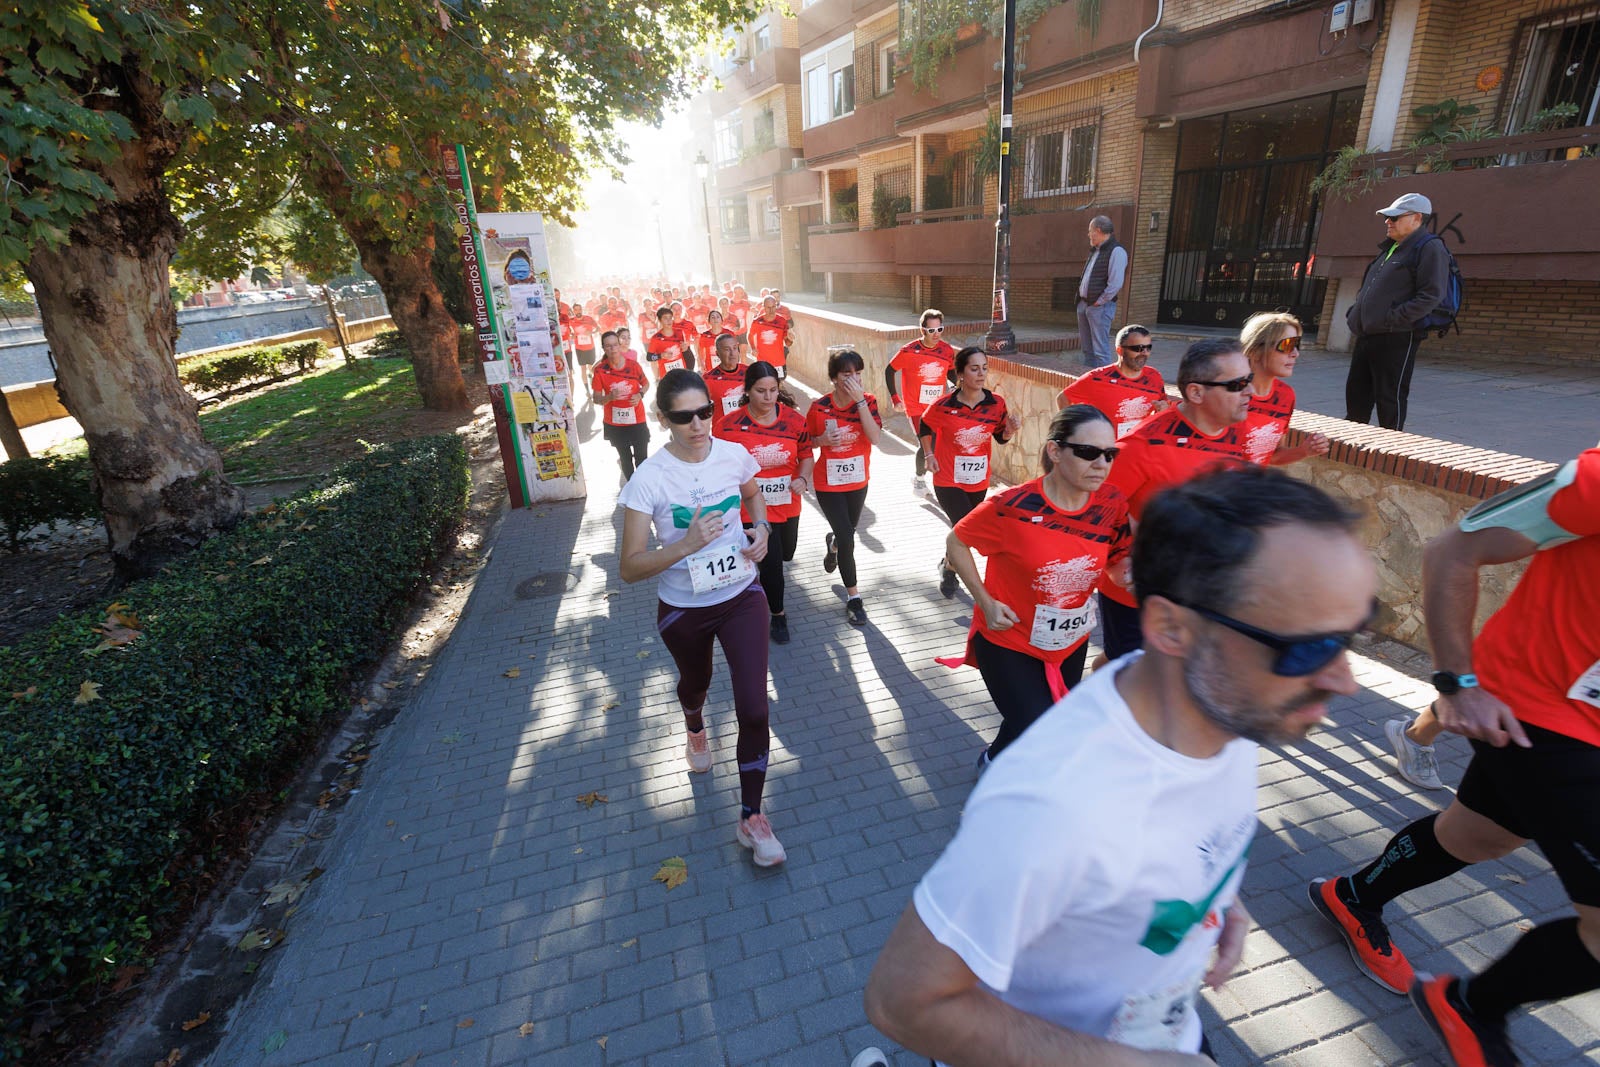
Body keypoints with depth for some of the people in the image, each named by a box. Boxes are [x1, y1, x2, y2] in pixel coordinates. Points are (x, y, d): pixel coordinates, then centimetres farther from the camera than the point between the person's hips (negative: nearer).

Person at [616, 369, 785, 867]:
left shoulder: (735, 456, -11)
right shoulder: (649, 479, -21)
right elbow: (630, 567, -21)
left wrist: (762, 530, -6)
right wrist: (686, 544, -35)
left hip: (741, 598, 1)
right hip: (683, 609, -1)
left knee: (754, 709, -7)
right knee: (695, 683, 28)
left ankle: (751, 819, 14)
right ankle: (695, 730, 68)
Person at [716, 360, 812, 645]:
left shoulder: (795, 420, -8)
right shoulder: (730, 424, -15)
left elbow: (806, 454, 2)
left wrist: (803, 478, -17)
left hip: (787, 504, 5)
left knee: (786, 554, 24)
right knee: (772, 561, -3)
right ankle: (778, 615, 21)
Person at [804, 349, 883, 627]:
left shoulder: (868, 401, -10)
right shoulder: (819, 407, -15)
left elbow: (875, 438, -24)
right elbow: (807, 441, 0)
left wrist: (860, 401, -29)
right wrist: (823, 440, -22)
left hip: (858, 481, 3)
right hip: (828, 483, -3)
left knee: (847, 533, 21)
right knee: (847, 537, -6)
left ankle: (832, 543, 59)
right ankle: (853, 597, 9)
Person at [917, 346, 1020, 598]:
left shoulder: (997, 404, -8)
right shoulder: (943, 406, -15)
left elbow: (1001, 437, 4)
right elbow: (925, 426, 4)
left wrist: (1011, 429, -16)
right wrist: (928, 455, 0)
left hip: (979, 481, 4)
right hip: (948, 480, -4)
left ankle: (948, 562, 49)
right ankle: (949, 567, 18)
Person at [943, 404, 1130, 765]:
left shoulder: (1112, 505, -14)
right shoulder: (1014, 507, -26)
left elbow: (1119, 565, -2)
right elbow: (956, 543, -12)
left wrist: (1132, 570, -25)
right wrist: (986, 602, -16)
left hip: (1072, 642, 5)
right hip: (1009, 641, -5)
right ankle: (994, 762, 29)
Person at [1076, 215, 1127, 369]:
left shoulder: (1116, 252, -11)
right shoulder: (1094, 251, 17)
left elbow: (1116, 284, -19)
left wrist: (1099, 302, -15)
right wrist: (1081, 301, 13)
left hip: (1100, 306, -9)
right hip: (1083, 304, 9)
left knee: (1100, 350, -10)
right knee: (1087, 348, 14)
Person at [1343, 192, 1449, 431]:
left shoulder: (1429, 248, -5)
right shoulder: (1389, 249, 22)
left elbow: (1431, 296, -15)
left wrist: (1392, 319, -22)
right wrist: (1353, 312, 13)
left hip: (1397, 338, -9)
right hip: (1366, 335, 9)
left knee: (1390, 400, -3)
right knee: (1355, 394, 13)